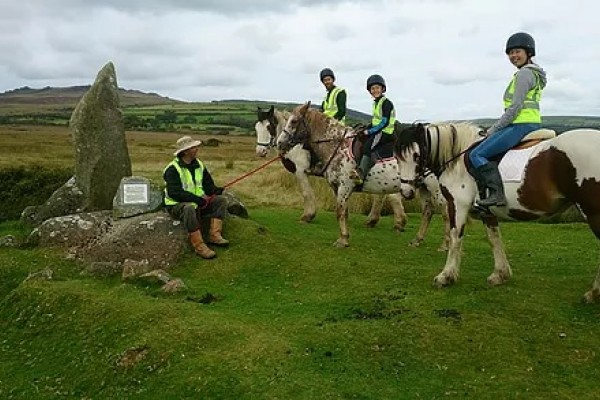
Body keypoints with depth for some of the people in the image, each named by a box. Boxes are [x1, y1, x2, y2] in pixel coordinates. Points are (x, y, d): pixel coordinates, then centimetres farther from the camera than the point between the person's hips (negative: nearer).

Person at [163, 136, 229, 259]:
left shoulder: (199, 165, 7)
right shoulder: (173, 169, -15)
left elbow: (208, 184, 10)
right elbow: (174, 193, -25)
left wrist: (215, 190, -15)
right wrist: (196, 199, -31)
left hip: (198, 202, 8)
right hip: (177, 205, -7)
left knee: (221, 200, -6)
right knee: (190, 208, -40)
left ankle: (214, 235, -15)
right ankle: (199, 246, -36)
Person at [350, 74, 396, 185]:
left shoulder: (386, 102, -10)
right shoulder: (376, 103, 19)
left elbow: (385, 122, -18)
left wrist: (370, 131, -18)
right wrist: (366, 129, 8)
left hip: (386, 133, -10)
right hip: (377, 132, 10)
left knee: (367, 145, -28)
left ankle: (361, 173, -40)